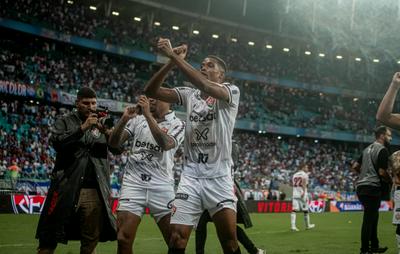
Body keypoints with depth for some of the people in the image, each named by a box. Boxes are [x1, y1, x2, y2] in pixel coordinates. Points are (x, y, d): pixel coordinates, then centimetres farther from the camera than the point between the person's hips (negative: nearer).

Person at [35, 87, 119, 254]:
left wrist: (106, 132, -12)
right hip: (67, 189, -3)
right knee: (49, 240, -1)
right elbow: (56, 142, -10)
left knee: (91, 240, 4)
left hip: (95, 192, 3)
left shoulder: (102, 123, 16)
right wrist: (82, 128, -17)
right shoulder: (65, 121, 6)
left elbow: (117, 149, 6)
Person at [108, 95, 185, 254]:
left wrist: (147, 114, -20)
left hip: (161, 186, -2)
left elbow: (165, 144, -17)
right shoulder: (137, 120, 12)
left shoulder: (177, 124, 3)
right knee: (123, 239, -7)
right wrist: (124, 119, -10)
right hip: (133, 183, 2)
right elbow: (114, 143, 6)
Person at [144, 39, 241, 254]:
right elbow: (151, 91, 0)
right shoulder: (189, 94, 11)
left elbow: (204, 85, -21)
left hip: (218, 178, -3)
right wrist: (172, 62, -12)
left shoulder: (231, 92, 0)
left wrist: (173, 55, -22)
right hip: (190, 176, 3)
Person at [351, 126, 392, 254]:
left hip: (361, 186, 9)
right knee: (369, 219, -6)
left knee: (373, 216, 18)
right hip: (372, 187, -9)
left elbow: (355, 166, 18)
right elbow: (382, 172, -16)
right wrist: (392, 180, 0)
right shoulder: (383, 150, -10)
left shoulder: (367, 149, 17)